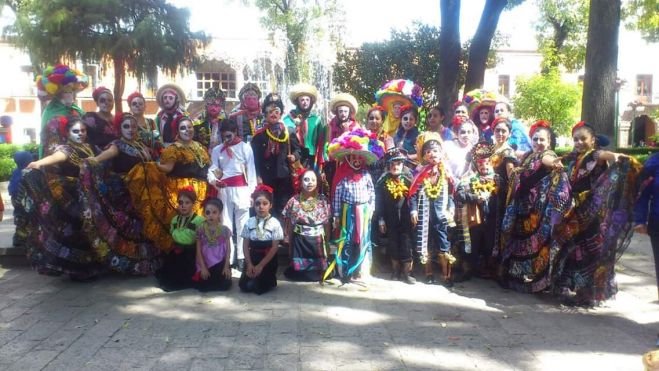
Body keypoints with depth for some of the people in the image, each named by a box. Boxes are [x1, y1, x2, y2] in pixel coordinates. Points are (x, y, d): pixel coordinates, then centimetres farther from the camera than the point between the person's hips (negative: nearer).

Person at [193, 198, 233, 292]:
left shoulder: (224, 229, -4)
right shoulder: (201, 229, -5)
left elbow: (228, 250, -1)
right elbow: (199, 250, -4)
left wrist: (226, 266, -7)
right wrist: (203, 267, -9)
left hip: (220, 264, 0)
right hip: (205, 264, 0)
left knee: (225, 285, -12)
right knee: (202, 286, -11)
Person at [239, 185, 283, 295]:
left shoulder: (275, 223, -9)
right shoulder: (249, 223, -1)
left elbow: (274, 248, -9)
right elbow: (245, 245, 0)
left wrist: (261, 265, -14)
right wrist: (249, 264, -12)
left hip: (268, 260, -3)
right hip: (252, 258, 3)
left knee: (259, 288, -16)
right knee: (244, 286, -10)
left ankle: (270, 280, 17)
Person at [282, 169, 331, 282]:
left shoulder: (323, 200, -2)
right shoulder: (294, 201, -5)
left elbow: (327, 224, 4)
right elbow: (289, 225, 2)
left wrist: (327, 243, 5)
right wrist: (289, 245, 5)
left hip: (317, 241, 1)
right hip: (299, 242, 0)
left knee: (317, 271, 5)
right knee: (299, 272, 3)